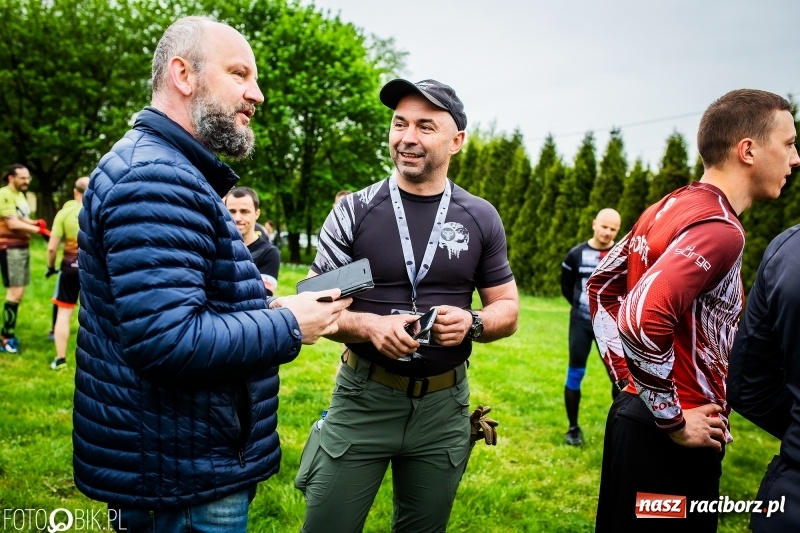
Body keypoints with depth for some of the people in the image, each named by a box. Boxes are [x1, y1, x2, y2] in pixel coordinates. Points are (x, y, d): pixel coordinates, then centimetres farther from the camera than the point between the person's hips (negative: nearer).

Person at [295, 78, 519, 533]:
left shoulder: (481, 219, 0)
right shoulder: (354, 211, -5)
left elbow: (507, 309, 6)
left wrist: (473, 323, -16)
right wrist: (370, 326, -25)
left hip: (444, 405, 2)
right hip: (363, 398, -1)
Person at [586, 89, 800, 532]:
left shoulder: (670, 208, 7)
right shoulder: (719, 228, -21)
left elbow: (602, 284, 15)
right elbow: (642, 321, -33)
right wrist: (674, 422, -20)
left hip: (638, 413, 9)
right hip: (667, 437, -9)